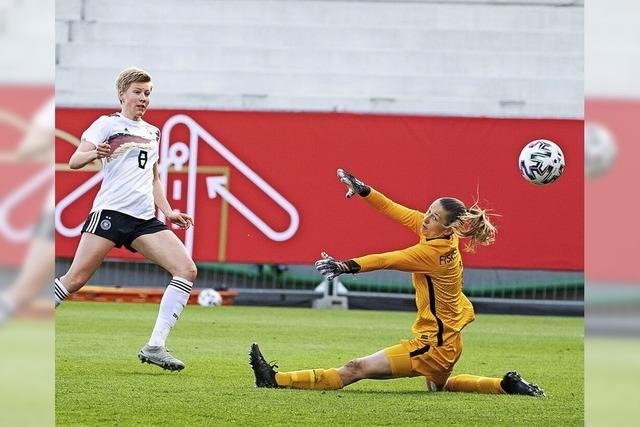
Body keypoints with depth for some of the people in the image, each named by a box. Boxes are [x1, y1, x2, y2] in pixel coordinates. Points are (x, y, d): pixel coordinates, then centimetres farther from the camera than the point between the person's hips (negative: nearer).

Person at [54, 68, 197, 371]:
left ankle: (154, 347, -12)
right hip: (110, 210, -6)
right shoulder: (108, 124, 3)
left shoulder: (152, 133, 22)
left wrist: (167, 211, 21)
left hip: (145, 219, 6)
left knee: (187, 270, -11)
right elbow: (74, 161, -5)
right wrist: (93, 154, -26)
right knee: (75, 280, -11)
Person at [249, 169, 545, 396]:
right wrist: (363, 190, 3)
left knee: (355, 369, -11)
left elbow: (386, 261, -35)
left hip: (434, 346, -10)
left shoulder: (436, 253, -25)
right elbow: (396, 211, 5)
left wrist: (346, 266, -44)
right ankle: (506, 385, 33)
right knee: (438, 386, 38)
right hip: (447, 341, 10)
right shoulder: (440, 234, -2)